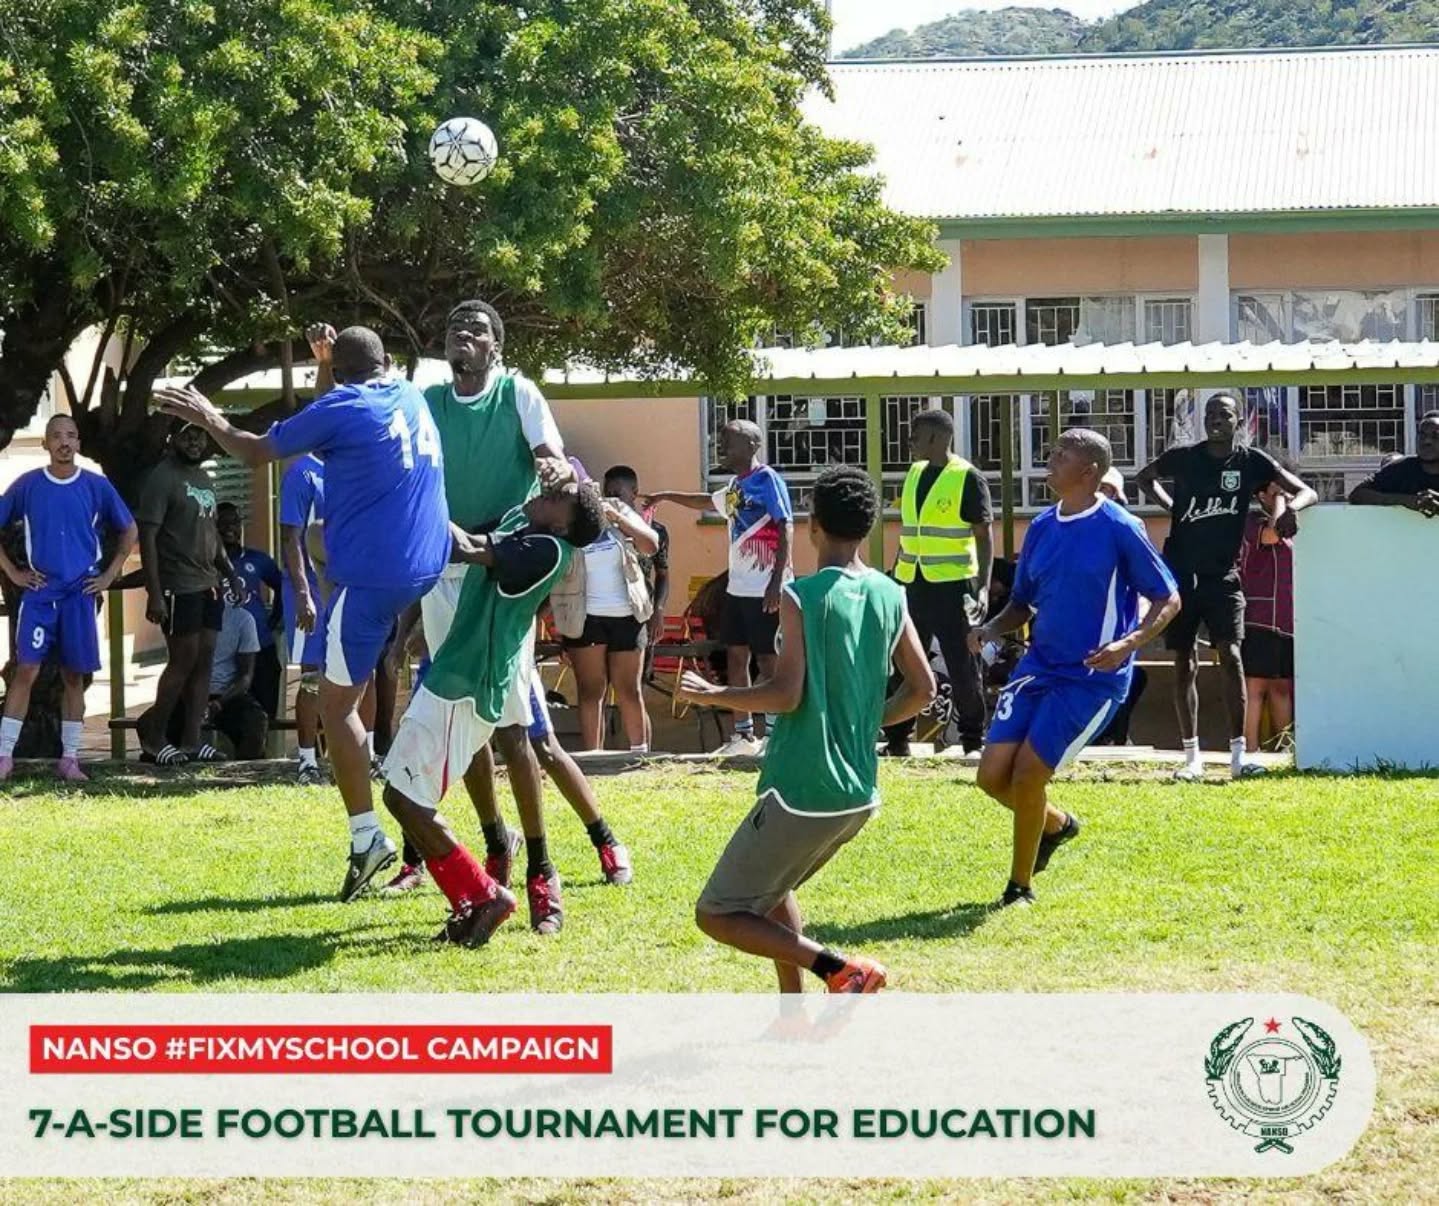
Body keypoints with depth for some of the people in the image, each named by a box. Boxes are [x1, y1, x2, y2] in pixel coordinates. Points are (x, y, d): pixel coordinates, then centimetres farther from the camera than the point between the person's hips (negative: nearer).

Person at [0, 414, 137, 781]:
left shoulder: (96, 487, 2)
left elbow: (129, 530, 12)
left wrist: (109, 575, 6)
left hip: (80, 593, 1)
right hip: (39, 591, -1)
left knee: (74, 675, 4)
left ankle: (69, 758, 9)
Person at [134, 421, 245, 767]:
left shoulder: (204, 479, 17)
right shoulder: (162, 479, -9)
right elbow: (147, 536, -14)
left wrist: (229, 573, 15)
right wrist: (154, 593, -20)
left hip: (208, 585, 8)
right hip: (179, 587, -8)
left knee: (204, 659, 5)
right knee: (183, 660, -6)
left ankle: (191, 740, 7)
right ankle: (154, 735, 6)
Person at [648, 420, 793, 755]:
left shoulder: (767, 480, -11)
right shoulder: (735, 487, 15)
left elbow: (786, 529, -17)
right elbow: (709, 502, 37)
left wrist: (777, 581, -22)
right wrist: (667, 496, 34)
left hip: (764, 589, -9)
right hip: (737, 587, 9)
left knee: (768, 659, -4)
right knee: (735, 656, 9)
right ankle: (743, 734, 14)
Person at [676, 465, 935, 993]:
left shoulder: (801, 596, -13)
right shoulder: (891, 597, 6)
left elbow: (787, 694, -20)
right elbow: (922, 688, 10)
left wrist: (714, 695, -5)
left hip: (800, 794, -7)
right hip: (860, 794, 7)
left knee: (717, 915, 3)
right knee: (770, 887, 29)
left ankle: (840, 969, -13)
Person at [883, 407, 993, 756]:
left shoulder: (968, 478, -8)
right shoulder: (914, 474, 12)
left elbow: (984, 537, -9)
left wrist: (984, 587, -16)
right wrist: (894, 578, 17)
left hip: (953, 585, -7)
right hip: (913, 584, 7)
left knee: (963, 667, 1)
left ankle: (973, 738, 10)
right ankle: (897, 737, 13)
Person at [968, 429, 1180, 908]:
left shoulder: (1119, 529, -10)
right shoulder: (1042, 527, 8)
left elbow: (1168, 599, -6)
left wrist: (1129, 643, -22)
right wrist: (991, 630, -3)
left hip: (1093, 677, -6)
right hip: (1038, 666, 6)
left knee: (1027, 771, -14)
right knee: (992, 774, -2)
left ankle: (1020, 886, 6)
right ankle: (1057, 824, 30)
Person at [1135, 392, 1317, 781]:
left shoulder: (1251, 462, -2)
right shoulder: (1183, 458, -1)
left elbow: (1307, 492, -4)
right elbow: (1144, 478, 20)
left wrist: (1291, 507, -26)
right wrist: (1171, 507, 6)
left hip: (1223, 575, -1)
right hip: (1180, 573, 1)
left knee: (1231, 657, -13)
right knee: (1184, 665, 3)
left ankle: (1238, 754, -10)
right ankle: (1192, 756, 9)